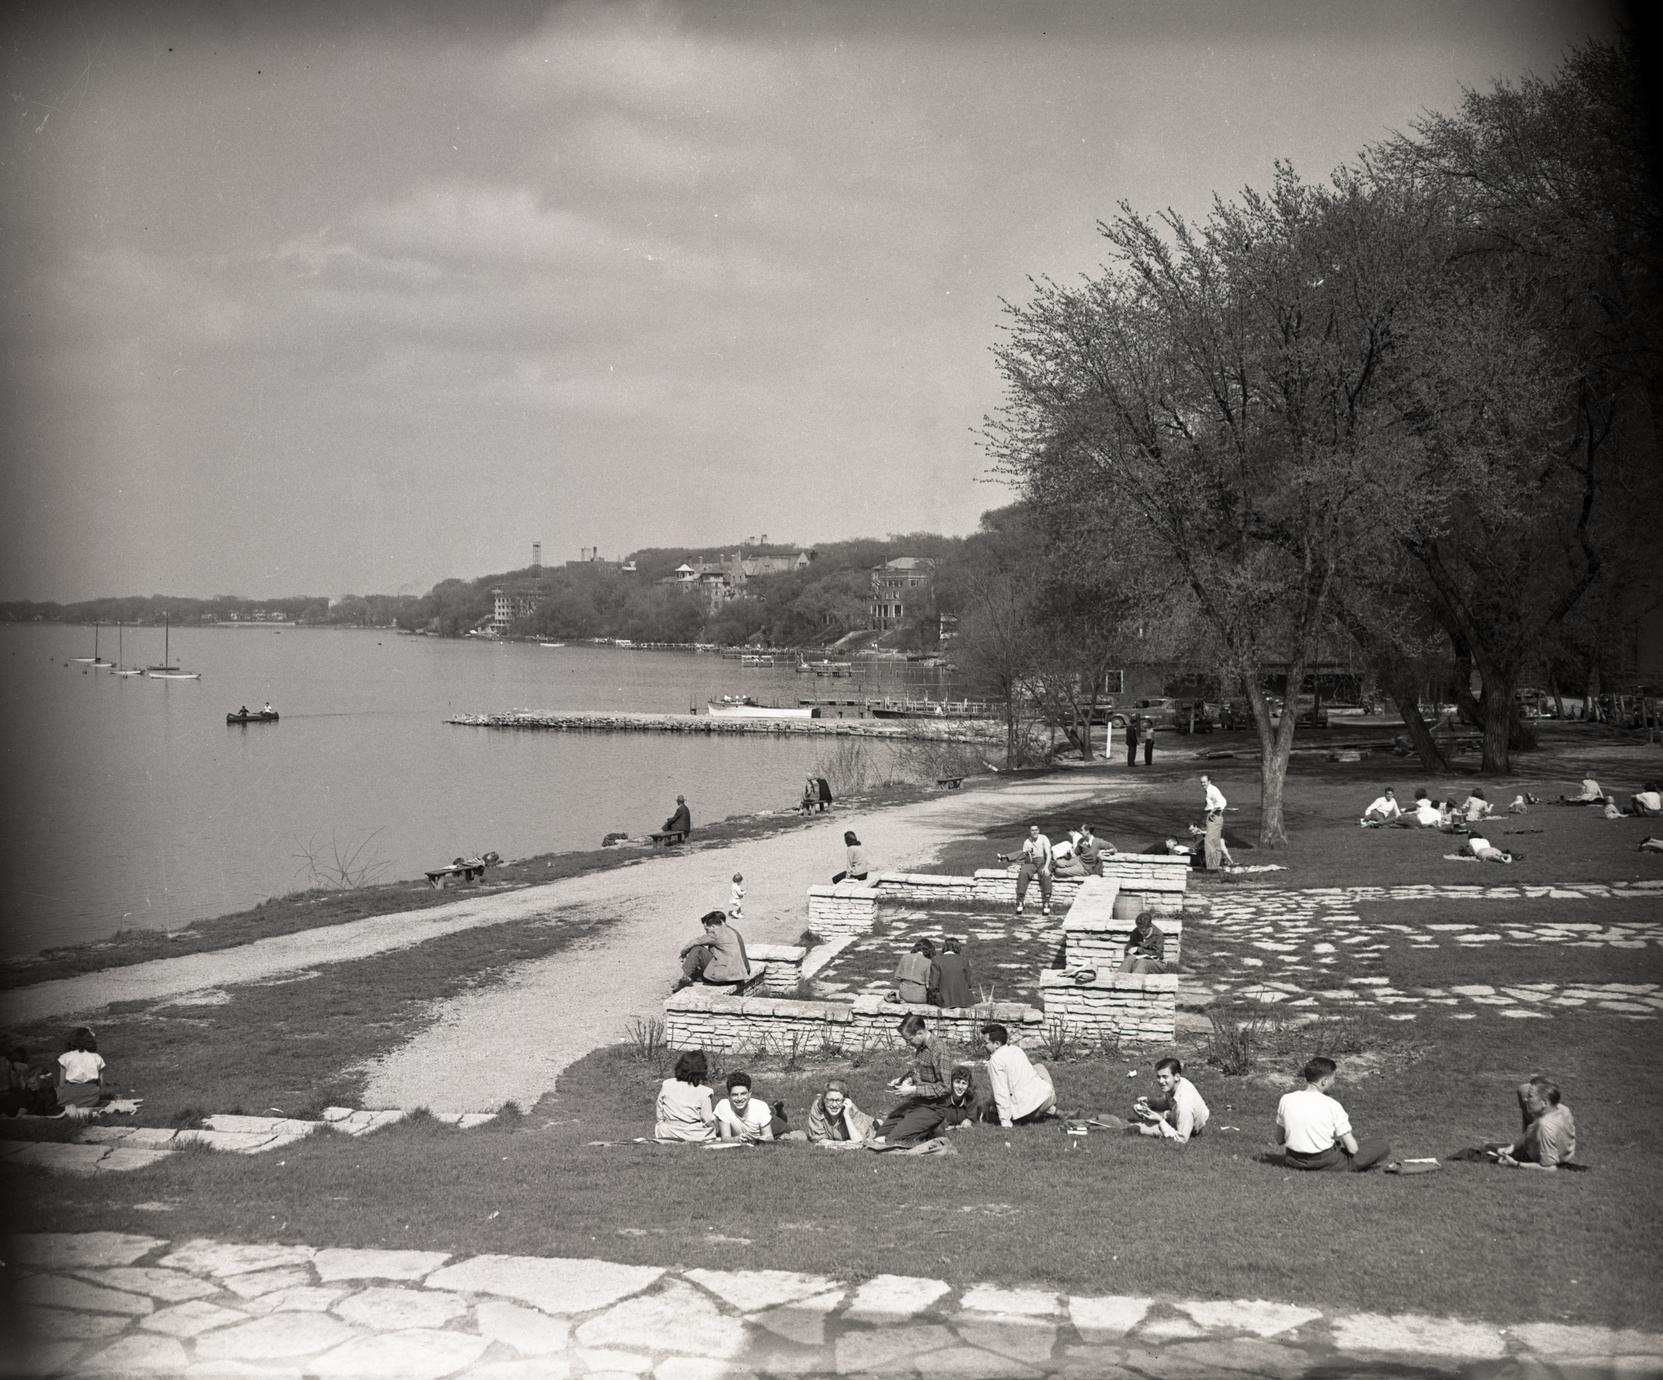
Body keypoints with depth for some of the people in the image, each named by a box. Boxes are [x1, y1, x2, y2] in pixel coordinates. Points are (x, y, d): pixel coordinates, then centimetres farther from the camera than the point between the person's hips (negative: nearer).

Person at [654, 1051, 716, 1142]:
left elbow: (659, 1116, 2)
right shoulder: (703, 1092, -14)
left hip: (667, 1135, 2)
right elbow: (708, 1122, -11)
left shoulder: (666, 1085, -4)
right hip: (695, 1137, -2)